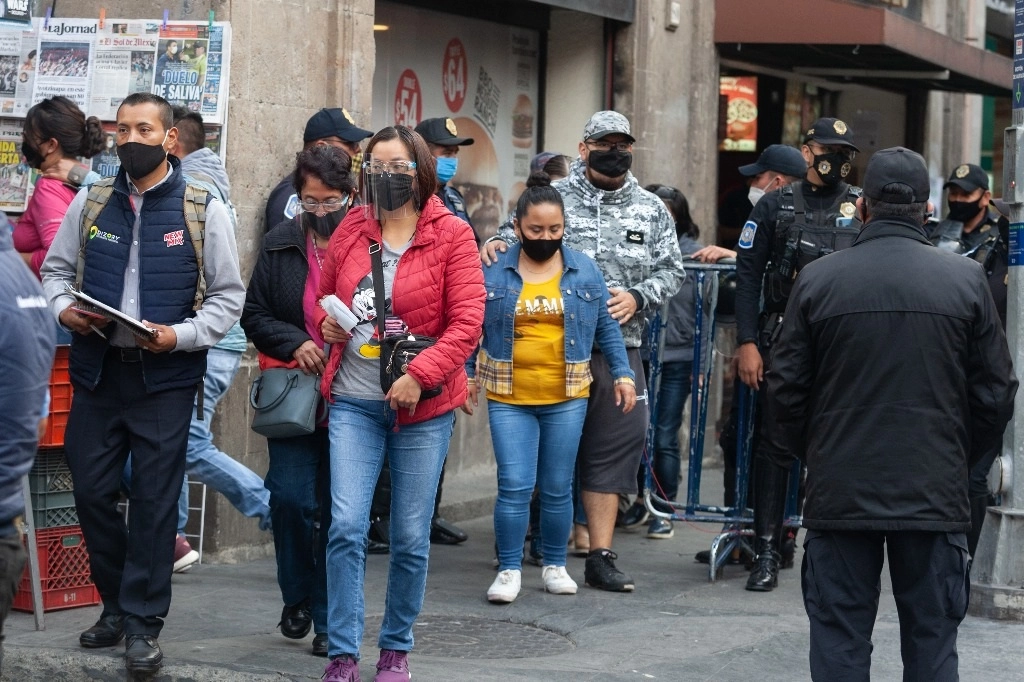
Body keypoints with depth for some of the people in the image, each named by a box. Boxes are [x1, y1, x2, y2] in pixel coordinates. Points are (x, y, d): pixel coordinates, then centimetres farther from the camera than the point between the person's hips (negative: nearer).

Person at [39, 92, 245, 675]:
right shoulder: (91, 203, 7)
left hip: (165, 375, -3)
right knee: (92, 491, 6)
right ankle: (117, 604, 24)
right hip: (97, 368, 3)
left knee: (155, 499, -1)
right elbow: (56, 269, 15)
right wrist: (64, 309, -6)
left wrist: (181, 335, -15)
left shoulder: (204, 211, -2)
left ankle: (143, 623, 7)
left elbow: (228, 295, -1)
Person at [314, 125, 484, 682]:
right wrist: (325, 323, -1)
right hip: (354, 401, 2)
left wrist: (420, 374, -20)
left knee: (411, 537, 5)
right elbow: (323, 294, 22)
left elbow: (467, 322, -9)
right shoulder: (351, 230, 7)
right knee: (346, 526, -8)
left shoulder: (451, 235, -4)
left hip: (421, 406, -2)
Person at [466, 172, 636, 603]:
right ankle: (509, 570, 4)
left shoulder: (584, 271, 5)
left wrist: (623, 374, 5)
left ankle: (555, 565, 21)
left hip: (566, 399, 1)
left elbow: (606, 327, 10)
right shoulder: (495, 273, 0)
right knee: (514, 485, -6)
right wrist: (466, 376, 5)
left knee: (557, 488, 7)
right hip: (508, 398, -1)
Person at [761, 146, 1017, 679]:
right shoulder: (966, 280, -2)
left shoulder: (817, 280, -4)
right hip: (936, 493, 0)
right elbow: (996, 392, 2)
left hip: (839, 494, 0)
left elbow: (786, 387, 0)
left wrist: (792, 454, 17)